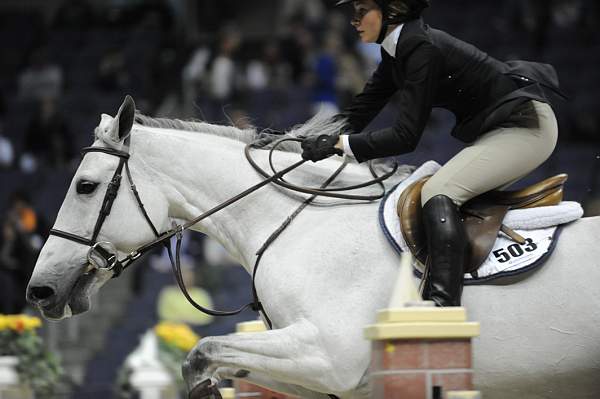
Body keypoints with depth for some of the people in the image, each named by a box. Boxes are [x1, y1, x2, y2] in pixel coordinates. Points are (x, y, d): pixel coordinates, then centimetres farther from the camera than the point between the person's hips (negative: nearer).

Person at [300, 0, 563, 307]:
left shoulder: (422, 49, -22)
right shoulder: (396, 50, 7)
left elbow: (405, 137, -24)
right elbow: (361, 111, 11)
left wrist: (339, 144, -23)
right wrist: (315, 141, 1)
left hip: (528, 127, -11)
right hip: (496, 129, 11)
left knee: (438, 191, -23)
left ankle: (443, 308, -34)